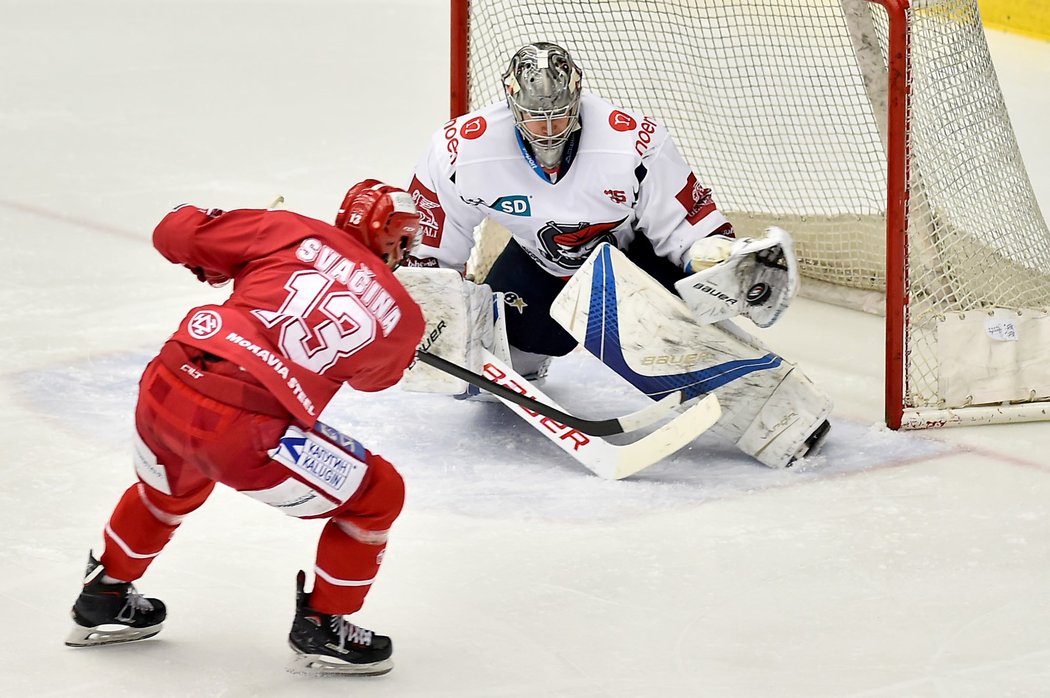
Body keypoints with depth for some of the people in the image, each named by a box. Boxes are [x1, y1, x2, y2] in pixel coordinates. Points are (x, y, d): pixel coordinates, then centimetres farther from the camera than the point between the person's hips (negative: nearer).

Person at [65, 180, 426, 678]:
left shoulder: (293, 231, 11)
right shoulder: (401, 317, 7)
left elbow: (175, 233, 14)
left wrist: (214, 263, 34)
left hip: (164, 388, 5)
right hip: (243, 436, -5)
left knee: (169, 486, 39)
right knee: (378, 494, 16)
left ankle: (103, 600, 53)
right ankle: (320, 628, 24)